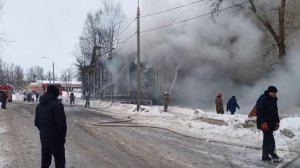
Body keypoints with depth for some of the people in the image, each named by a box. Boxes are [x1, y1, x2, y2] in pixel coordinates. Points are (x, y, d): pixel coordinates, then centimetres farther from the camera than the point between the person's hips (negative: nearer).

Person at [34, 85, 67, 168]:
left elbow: (36, 122, 16)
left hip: (43, 138, 8)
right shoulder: (57, 104, -15)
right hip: (56, 138, -8)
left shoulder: (39, 105, 11)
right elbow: (62, 123, -20)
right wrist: (62, 136, -8)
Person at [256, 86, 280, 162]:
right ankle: (272, 154, -11)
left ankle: (265, 156, 17)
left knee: (267, 139, 12)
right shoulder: (262, 99, -15)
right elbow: (259, 112, -20)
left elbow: (275, 111, 21)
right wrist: (263, 122, -24)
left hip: (271, 123, 9)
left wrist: (277, 121, 15)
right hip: (265, 124, -9)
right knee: (270, 139, -12)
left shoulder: (273, 100, 13)